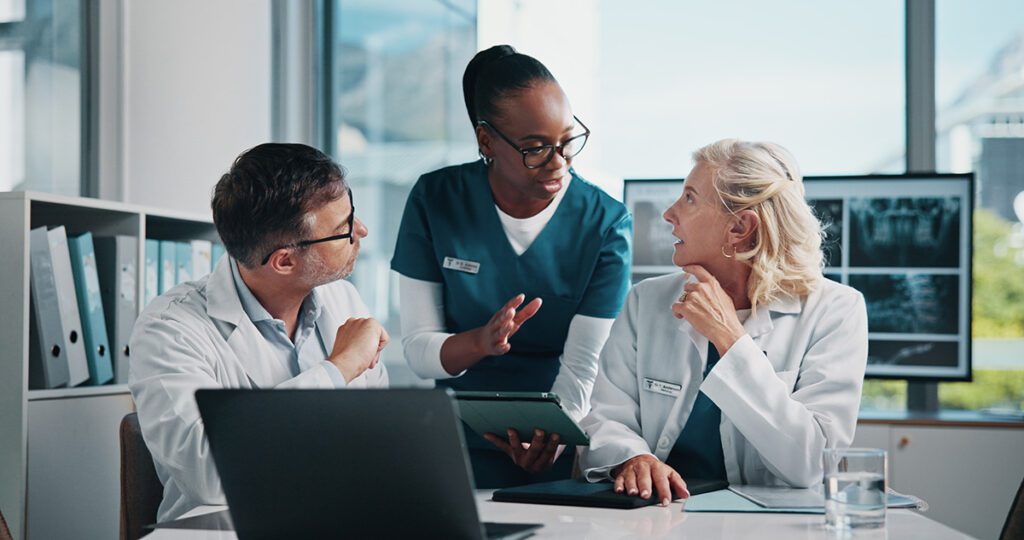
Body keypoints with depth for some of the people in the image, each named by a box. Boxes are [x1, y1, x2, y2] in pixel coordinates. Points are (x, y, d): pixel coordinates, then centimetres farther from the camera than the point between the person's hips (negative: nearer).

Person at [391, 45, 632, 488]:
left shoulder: (606, 223, -5)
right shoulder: (434, 200, -2)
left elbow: (581, 368, -10)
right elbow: (417, 350, -2)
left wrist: (549, 436, -31)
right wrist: (481, 342, -24)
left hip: (564, 455, 0)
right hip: (463, 449, 0)